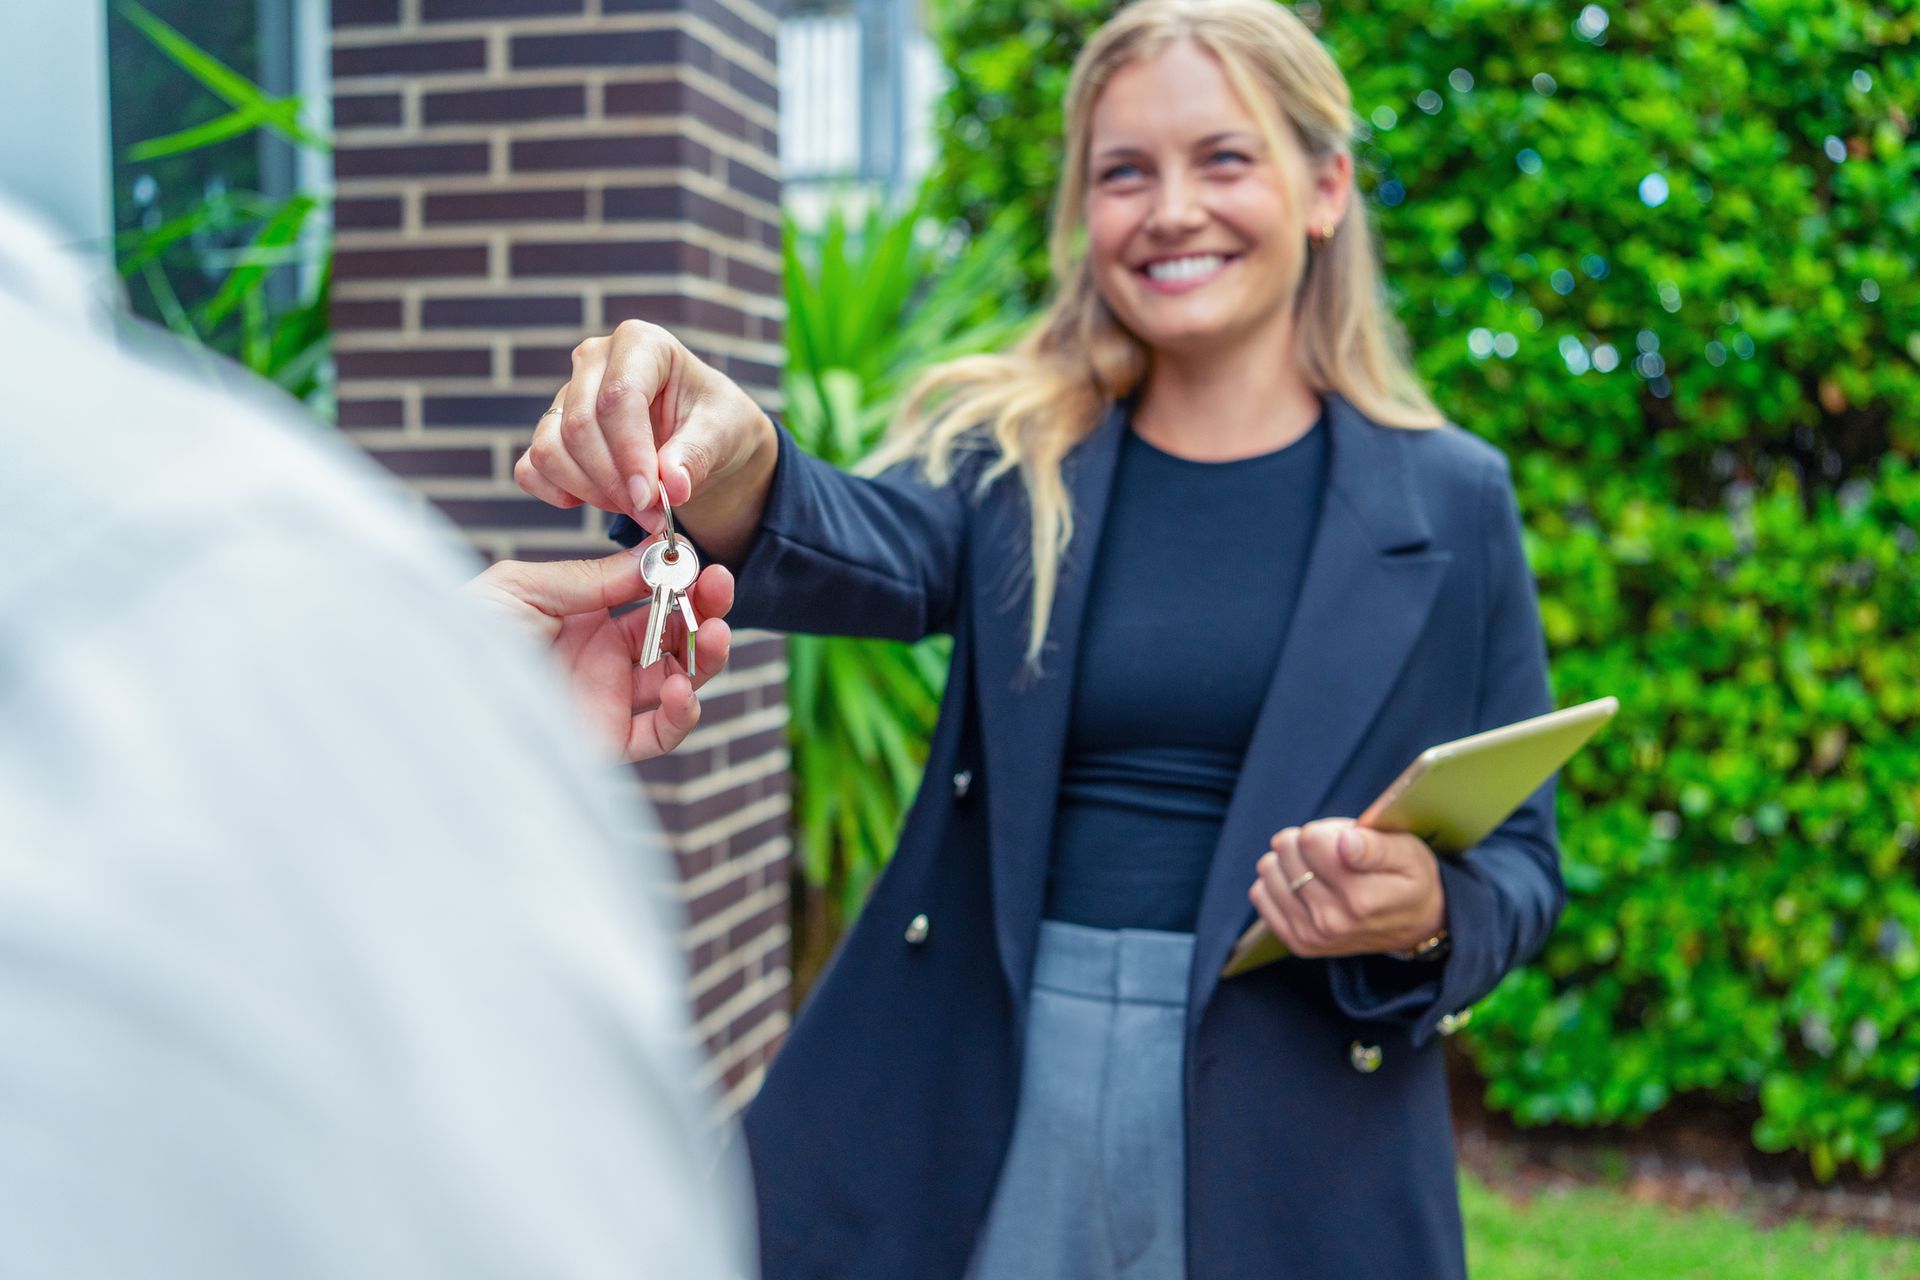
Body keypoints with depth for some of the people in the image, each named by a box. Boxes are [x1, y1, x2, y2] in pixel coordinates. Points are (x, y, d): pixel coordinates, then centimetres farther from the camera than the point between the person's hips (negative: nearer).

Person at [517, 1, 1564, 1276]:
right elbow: (878, 553, -20)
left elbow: (1521, 861, 4)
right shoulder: (1013, 456, 2)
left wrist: (1426, 917, -18)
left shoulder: (1452, 499, 0)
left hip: (1291, 1132, 0)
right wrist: (733, 467, -42)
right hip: (977, 1100, 1)